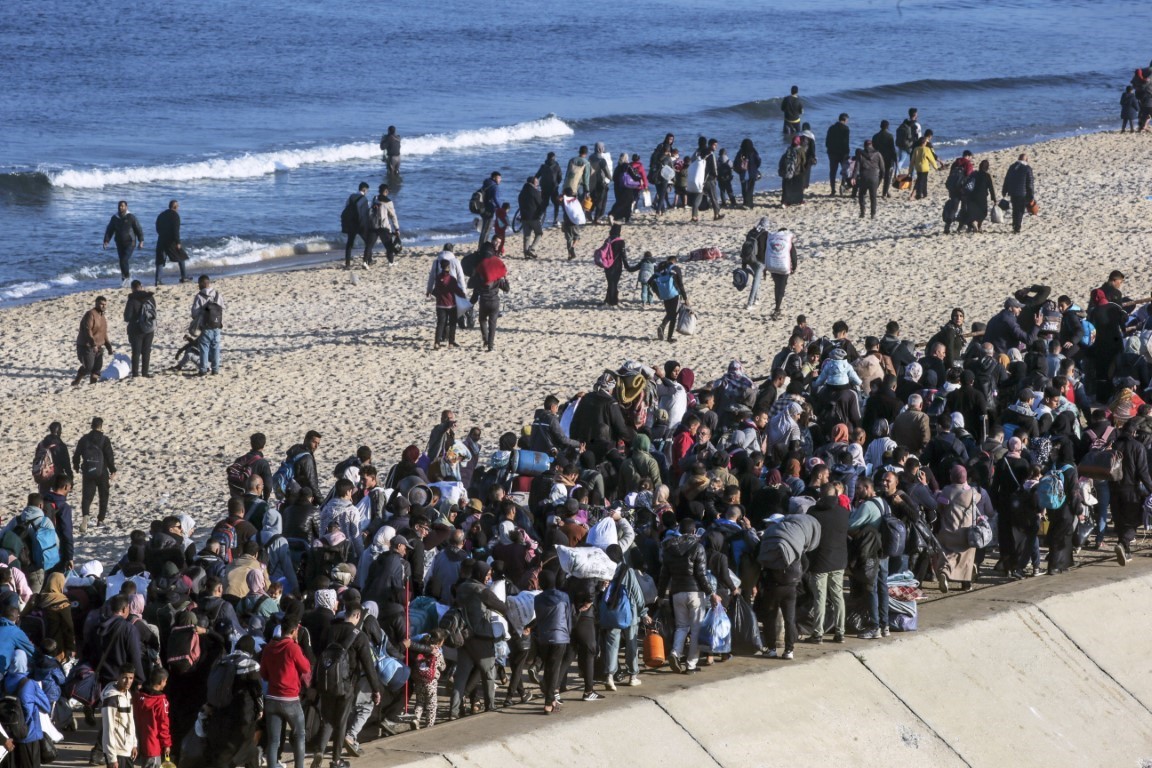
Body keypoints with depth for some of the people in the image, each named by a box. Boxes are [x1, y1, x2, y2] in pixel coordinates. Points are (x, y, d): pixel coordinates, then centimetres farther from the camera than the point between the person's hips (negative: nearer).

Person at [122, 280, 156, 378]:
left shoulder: (132, 300, -16)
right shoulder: (150, 297, -3)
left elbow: (127, 317, -14)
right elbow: (154, 312, 8)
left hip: (136, 329, -3)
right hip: (149, 329, 3)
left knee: (136, 352, 3)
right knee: (146, 351, 11)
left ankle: (135, 373, 0)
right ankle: (145, 372, 10)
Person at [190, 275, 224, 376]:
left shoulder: (199, 297, -12)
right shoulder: (218, 295, 1)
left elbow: (195, 313, -9)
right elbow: (222, 310, 5)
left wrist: (195, 323, 11)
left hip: (205, 327, -4)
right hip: (217, 327, 4)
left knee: (204, 348, 3)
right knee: (215, 347, 11)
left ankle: (203, 369, 2)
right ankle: (215, 369, 13)